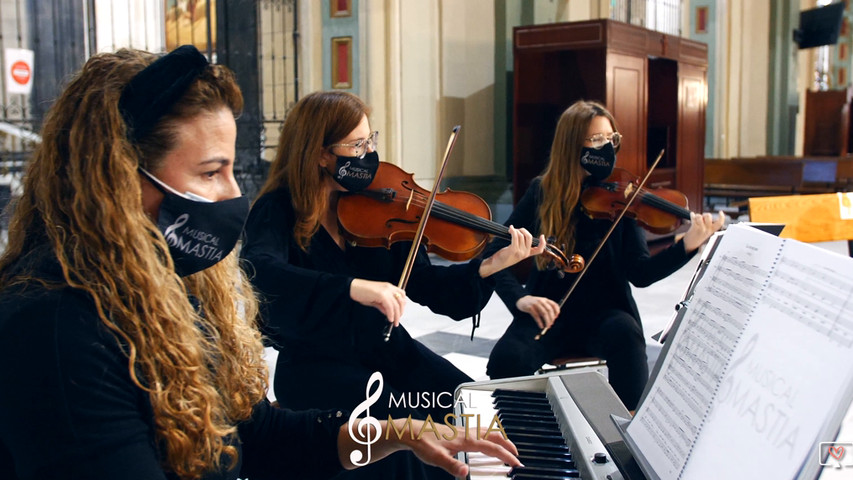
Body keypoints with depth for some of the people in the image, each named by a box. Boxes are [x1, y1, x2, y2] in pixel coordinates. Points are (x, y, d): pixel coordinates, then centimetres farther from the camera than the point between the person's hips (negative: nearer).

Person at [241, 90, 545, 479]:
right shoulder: (277, 212, -13)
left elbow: (422, 283, -2)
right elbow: (259, 271, -35)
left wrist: (488, 266, -17)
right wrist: (353, 287, -46)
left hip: (386, 350, 5)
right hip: (315, 364, -4)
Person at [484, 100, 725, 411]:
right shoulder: (542, 193, 0)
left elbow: (640, 273, -10)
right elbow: (496, 254, -2)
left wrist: (688, 246, -27)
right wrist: (520, 297, -20)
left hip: (606, 311, 0)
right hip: (550, 311, 0)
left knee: (626, 336, -34)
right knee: (507, 359, -29)